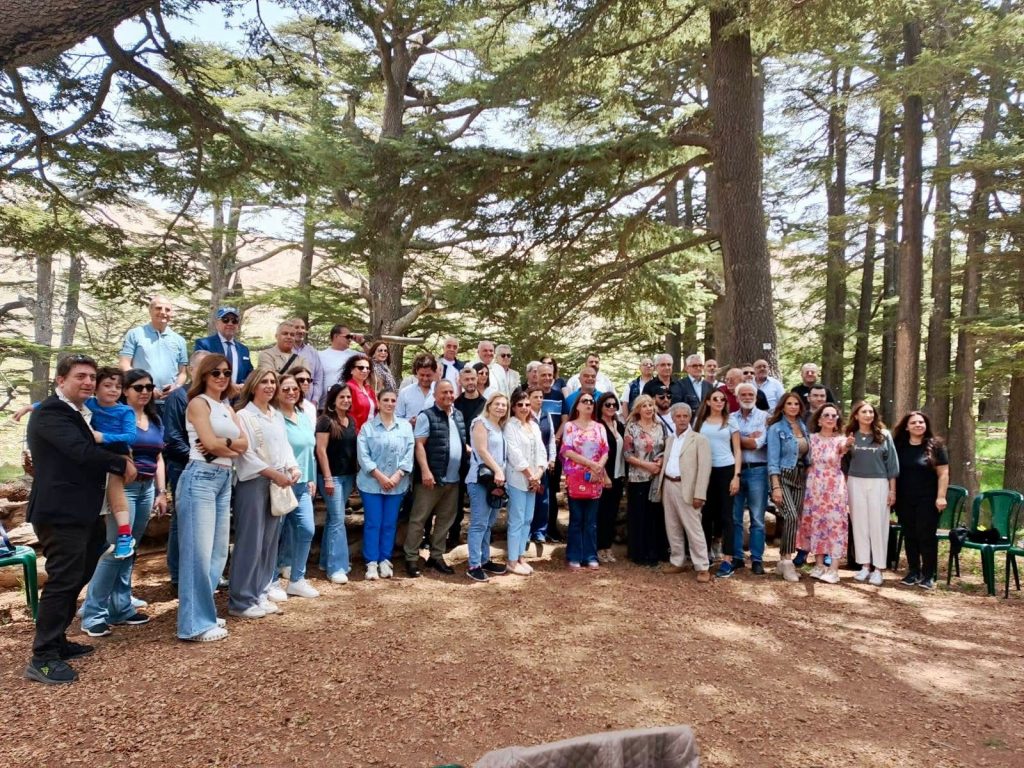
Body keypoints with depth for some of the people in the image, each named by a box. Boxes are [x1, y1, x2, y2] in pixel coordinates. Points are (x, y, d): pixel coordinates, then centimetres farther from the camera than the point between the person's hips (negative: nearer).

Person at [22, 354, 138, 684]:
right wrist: (122, 464, -12)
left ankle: (56, 641, 30)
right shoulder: (51, 412, -15)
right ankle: (42, 659, 1)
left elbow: (90, 449, 21)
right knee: (63, 581, -7)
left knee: (75, 579, 17)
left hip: (80, 512, 10)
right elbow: (83, 451, -26)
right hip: (60, 513, -10)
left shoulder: (78, 412, 17)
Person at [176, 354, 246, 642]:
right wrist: (233, 449, 2)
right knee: (199, 551, -7)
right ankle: (195, 624, -1)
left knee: (218, 551, 11)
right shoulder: (198, 403, -3)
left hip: (224, 479, 8)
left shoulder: (227, 408, 19)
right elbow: (210, 443, -13)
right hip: (201, 478, -8)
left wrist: (223, 443, -10)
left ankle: (205, 612, 21)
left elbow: (244, 443, 7)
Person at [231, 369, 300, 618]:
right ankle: (241, 601, 2)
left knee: (270, 540, 12)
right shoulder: (243, 415, -8)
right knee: (250, 542, -5)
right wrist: (274, 474, -17)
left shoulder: (278, 416, 15)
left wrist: (293, 468, -3)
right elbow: (246, 454, -14)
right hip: (253, 483, -7)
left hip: (278, 483, 7)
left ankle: (260, 591, 24)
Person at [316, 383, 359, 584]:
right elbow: (321, 450, -14)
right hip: (332, 476, -7)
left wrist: (356, 473, 11)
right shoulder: (326, 421, -11)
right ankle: (336, 567, -3)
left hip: (348, 475, 7)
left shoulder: (351, 421, 10)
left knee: (333, 518, 14)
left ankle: (326, 560, 23)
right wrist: (327, 478, -16)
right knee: (338, 519, -7)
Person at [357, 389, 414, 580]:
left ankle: (385, 561, 18)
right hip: (372, 483, -2)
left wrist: (397, 476, -11)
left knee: (390, 524, 8)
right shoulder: (367, 427, -1)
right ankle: (371, 563, 8)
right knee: (372, 523, 1)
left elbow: (409, 453, 0)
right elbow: (363, 455, -8)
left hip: (397, 484, 2)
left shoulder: (405, 426, 5)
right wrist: (380, 476, -14)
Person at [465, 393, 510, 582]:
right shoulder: (481, 422, -5)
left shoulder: (501, 427, 19)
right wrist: (498, 470, -18)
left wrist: (500, 474, 7)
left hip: (495, 480, 8)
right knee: (479, 524, -8)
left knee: (488, 524, 12)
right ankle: (474, 566, -5)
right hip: (481, 479, -8)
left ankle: (485, 560, 20)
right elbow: (482, 450, -14)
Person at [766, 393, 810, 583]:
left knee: (794, 520, 4)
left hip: (800, 478, 6)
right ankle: (787, 562, -12)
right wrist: (775, 486, -18)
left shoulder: (804, 427, 11)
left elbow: (807, 454, 16)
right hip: (782, 477, -6)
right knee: (791, 517, -21)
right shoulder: (776, 428, -6)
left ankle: (783, 562, 15)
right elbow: (773, 460, -11)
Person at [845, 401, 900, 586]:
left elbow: (892, 463, 3)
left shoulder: (884, 435, 3)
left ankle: (879, 568, 3)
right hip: (855, 483, 2)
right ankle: (864, 565, 10)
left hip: (879, 483, -1)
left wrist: (892, 489, -1)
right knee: (860, 524, 3)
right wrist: (846, 448, -11)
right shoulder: (850, 436, 6)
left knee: (878, 524, -1)